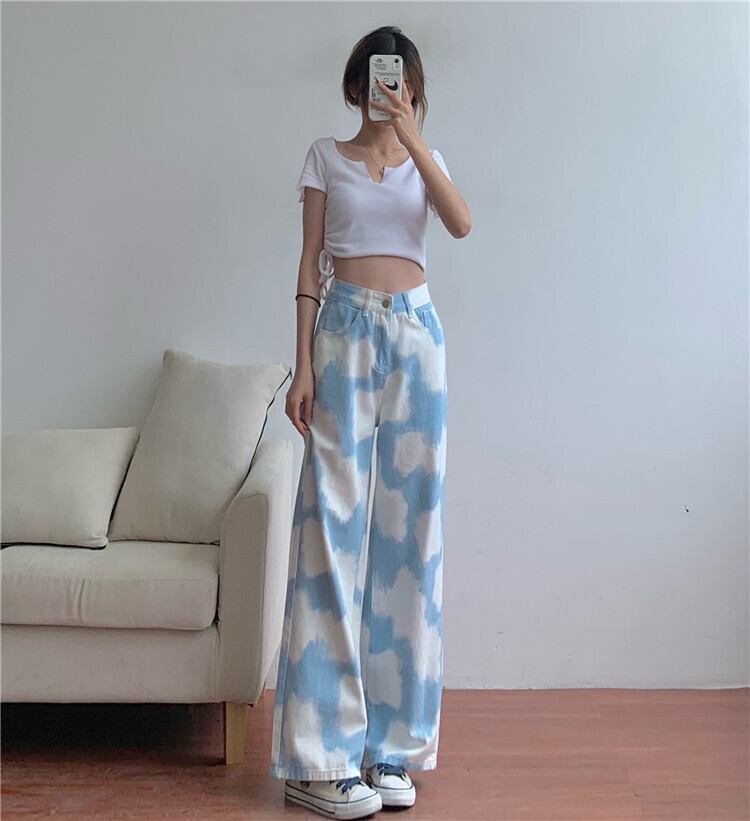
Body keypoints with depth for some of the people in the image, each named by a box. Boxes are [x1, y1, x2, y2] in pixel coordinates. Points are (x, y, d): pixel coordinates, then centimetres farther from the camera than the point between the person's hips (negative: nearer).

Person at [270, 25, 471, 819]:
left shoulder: (426, 160, 15)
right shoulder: (326, 156, 10)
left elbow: (462, 223, -6)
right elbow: (310, 262, 4)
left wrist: (411, 136, -14)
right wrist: (302, 364, -5)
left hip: (415, 332, 3)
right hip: (345, 329, -2)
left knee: (409, 523, -1)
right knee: (334, 521, -7)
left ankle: (390, 741, 7)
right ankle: (319, 754, -3)